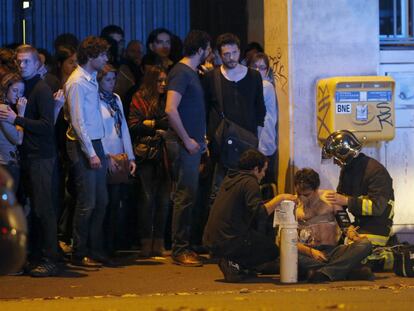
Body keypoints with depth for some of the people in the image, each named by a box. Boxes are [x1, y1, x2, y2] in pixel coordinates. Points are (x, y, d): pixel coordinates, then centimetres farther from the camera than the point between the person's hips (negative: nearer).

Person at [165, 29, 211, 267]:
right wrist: (187, 140, -18)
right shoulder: (181, 73, -12)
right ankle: (180, 250, -5)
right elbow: (171, 109, -22)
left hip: (193, 143, 10)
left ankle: (183, 247, 16)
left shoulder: (192, 73, 18)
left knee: (189, 196, 11)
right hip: (185, 145, -10)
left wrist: (201, 138, 16)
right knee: (186, 196, -9)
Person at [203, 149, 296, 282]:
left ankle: (231, 262, 9)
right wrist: (279, 198, -10)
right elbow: (260, 212, -21)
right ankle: (234, 264, -8)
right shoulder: (249, 182, -10)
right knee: (273, 250, 9)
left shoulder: (229, 179, 17)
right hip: (229, 241, -9)